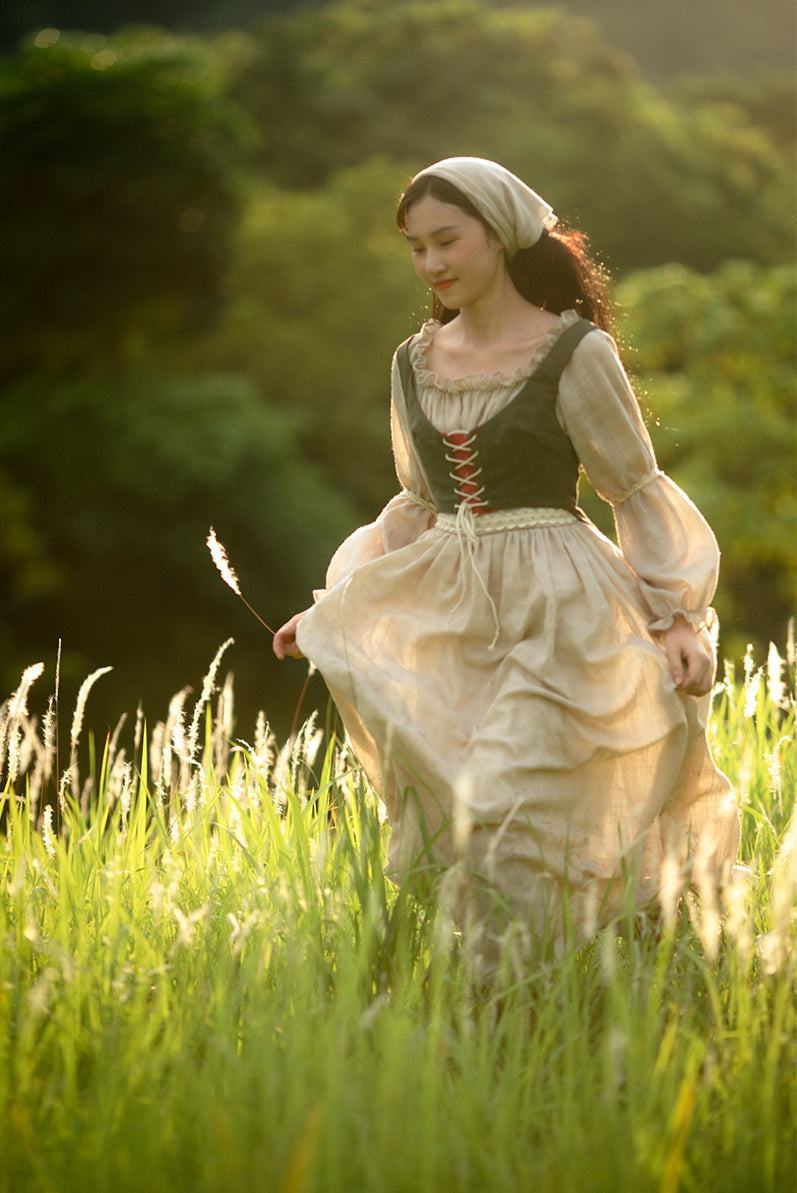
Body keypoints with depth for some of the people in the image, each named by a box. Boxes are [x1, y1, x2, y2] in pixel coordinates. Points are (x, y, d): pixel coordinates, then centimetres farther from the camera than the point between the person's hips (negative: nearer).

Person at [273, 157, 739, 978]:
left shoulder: (574, 352, -7)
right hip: (451, 610, 6)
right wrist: (333, 607, 12)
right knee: (440, 813, 2)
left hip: (555, 611, -6)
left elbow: (639, 495, -3)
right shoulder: (415, 363, 9)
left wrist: (677, 617, -12)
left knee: (504, 816, -14)